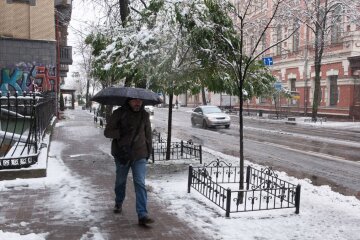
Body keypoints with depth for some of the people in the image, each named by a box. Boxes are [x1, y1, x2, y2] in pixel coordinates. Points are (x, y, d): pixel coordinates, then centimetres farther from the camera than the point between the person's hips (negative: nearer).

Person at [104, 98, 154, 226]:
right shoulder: (119, 113, -7)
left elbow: (148, 134, 15)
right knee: (120, 181, 17)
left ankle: (142, 215, -11)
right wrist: (121, 132, -23)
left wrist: (148, 151, 15)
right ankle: (118, 203, 44)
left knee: (140, 184, -9)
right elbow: (107, 132, -7)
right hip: (122, 154, 0)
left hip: (139, 155, 1)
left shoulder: (144, 115, 4)